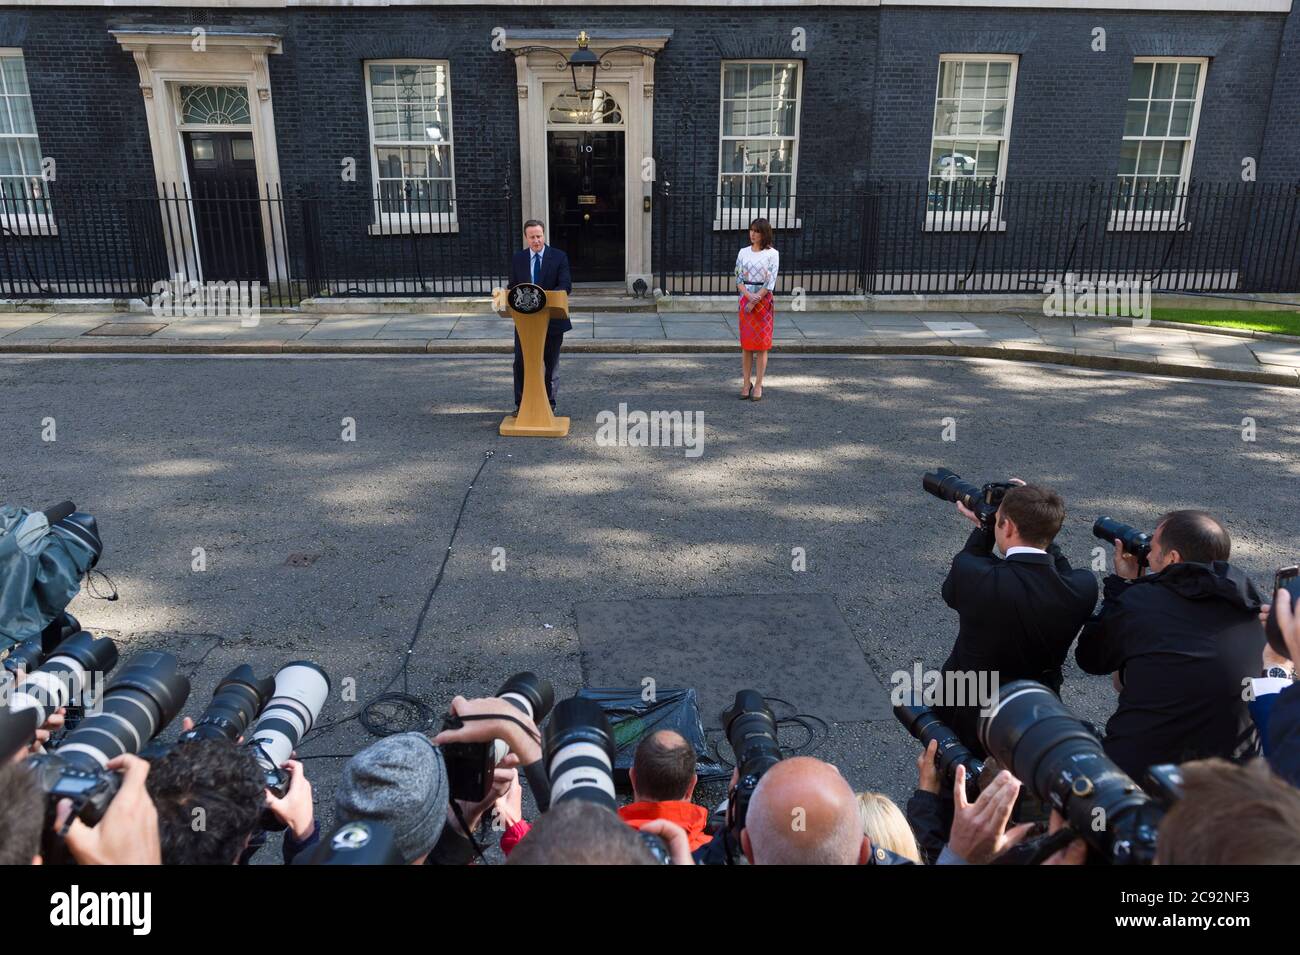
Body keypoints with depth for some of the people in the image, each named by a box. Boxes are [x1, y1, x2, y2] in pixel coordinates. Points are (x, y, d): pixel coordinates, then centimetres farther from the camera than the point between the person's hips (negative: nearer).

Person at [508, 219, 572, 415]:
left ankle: (549, 403, 20)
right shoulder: (517, 259, 6)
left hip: (552, 319, -1)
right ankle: (520, 404, 9)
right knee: (521, 362, 0)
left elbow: (566, 285, -10)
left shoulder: (559, 257, -2)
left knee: (551, 364, 9)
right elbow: (513, 287, 9)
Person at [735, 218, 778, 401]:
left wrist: (754, 302, -14)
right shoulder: (743, 252, 8)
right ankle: (746, 384, 12)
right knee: (745, 344, 5)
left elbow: (770, 282, -9)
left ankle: (758, 385, 5)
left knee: (761, 344, -1)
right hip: (745, 299, 3)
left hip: (764, 300, -3)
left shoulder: (772, 254, -3)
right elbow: (738, 279, 3)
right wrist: (749, 296, -15)